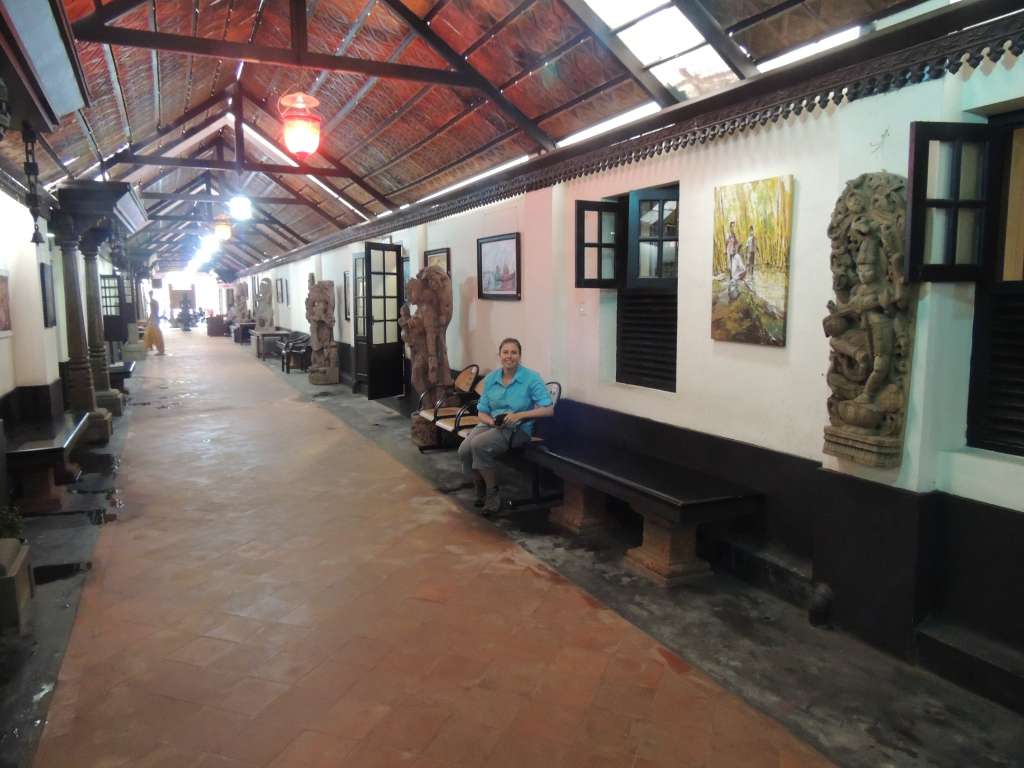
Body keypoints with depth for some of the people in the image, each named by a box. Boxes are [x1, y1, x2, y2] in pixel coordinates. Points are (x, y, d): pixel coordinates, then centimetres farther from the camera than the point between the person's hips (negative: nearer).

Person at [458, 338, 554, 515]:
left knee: (479, 445, -31)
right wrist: (492, 421, -13)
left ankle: (493, 495, -12)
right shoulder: (490, 378, 7)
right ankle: (481, 491, 1)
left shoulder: (531, 378, -7)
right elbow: (481, 412, 10)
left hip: (517, 429, -5)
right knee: (464, 450, -25)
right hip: (490, 424, 5)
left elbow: (549, 409, -13)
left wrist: (519, 415, -23)